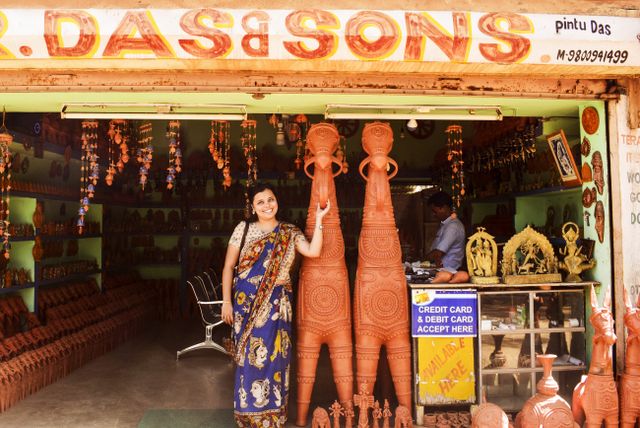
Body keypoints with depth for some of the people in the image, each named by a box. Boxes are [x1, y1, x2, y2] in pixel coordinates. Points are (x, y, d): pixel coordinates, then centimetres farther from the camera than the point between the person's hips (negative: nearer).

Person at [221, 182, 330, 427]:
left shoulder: (291, 233, 5)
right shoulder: (243, 229, 2)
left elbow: (314, 251, -13)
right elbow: (228, 266, 4)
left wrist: (318, 218, -12)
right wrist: (226, 301, -1)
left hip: (276, 304, 1)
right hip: (246, 302, 0)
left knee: (273, 356, 3)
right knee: (249, 357, 3)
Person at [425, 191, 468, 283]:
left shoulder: (453, 226, -12)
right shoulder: (444, 224, 19)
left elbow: (437, 253, -16)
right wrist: (436, 259, -7)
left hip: (447, 270, -9)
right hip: (439, 268, 9)